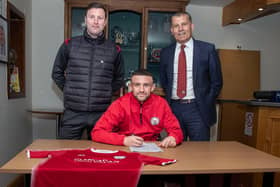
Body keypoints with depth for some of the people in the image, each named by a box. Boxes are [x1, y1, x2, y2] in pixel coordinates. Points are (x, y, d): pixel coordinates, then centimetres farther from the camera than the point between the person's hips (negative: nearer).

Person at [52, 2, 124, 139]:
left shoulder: (114, 50, 2)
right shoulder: (69, 45, 2)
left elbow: (119, 79, 14)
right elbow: (57, 73, 14)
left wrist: (105, 94, 6)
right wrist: (70, 91, 6)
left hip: (101, 114, 0)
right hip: (72, 114, 0)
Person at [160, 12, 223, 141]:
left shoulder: (207, 49, -2)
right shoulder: (166, 52, 7)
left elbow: (217, 82, 2)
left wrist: (206, 105, -1)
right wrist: (170, 100, 7)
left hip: (198, 109, -2)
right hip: (174, 108, 3)